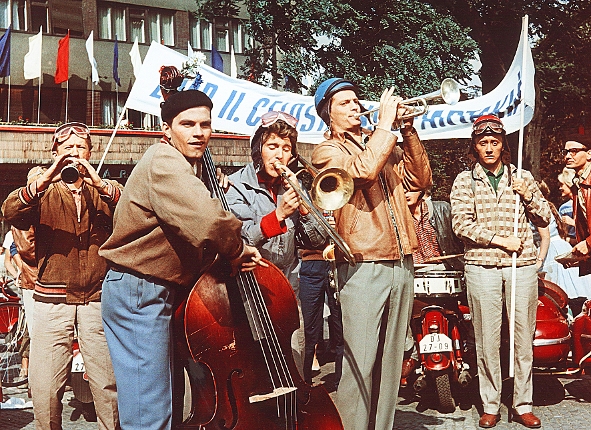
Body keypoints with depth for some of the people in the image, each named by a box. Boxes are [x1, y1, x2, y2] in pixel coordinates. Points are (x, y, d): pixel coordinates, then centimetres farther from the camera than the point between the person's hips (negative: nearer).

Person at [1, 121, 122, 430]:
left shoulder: (106, 192, 13)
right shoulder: (44, 194, 11)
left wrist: (101, 184, -22)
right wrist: (44, 180, -25)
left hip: (98, 298, 0)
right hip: (52, 299, 0)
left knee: (108, 383, -5)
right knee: (44, 386, -4)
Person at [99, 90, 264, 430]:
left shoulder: (187, 165, 16)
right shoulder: (165, 163, -19)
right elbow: (208, 223, -35)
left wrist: (216, 188, 8)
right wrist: (238, 249, -18)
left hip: (162, 292, 11)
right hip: (140, 295, -11)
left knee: (170, 401, 18)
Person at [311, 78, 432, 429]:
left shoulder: (382, 143, 20)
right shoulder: (328, 151, 1)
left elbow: (421, 179, 12)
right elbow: (363, 170, -19)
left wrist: (408, 130, 4)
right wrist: (386, 124, -9)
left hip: (402, 264, 6)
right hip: (364, 266, -6)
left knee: (391, 360, 12)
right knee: (360, 363, -8)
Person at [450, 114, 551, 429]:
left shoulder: (523, 177, 13)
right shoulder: (464, 181, 7)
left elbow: (544, 219, 12)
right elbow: (460, 224, -4)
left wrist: (528, 195, -5)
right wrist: (499, 240, -11)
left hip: (522, 266, 2)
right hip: (481, 267, -1)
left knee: (523, 338, 3)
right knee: (487, 339, 1)